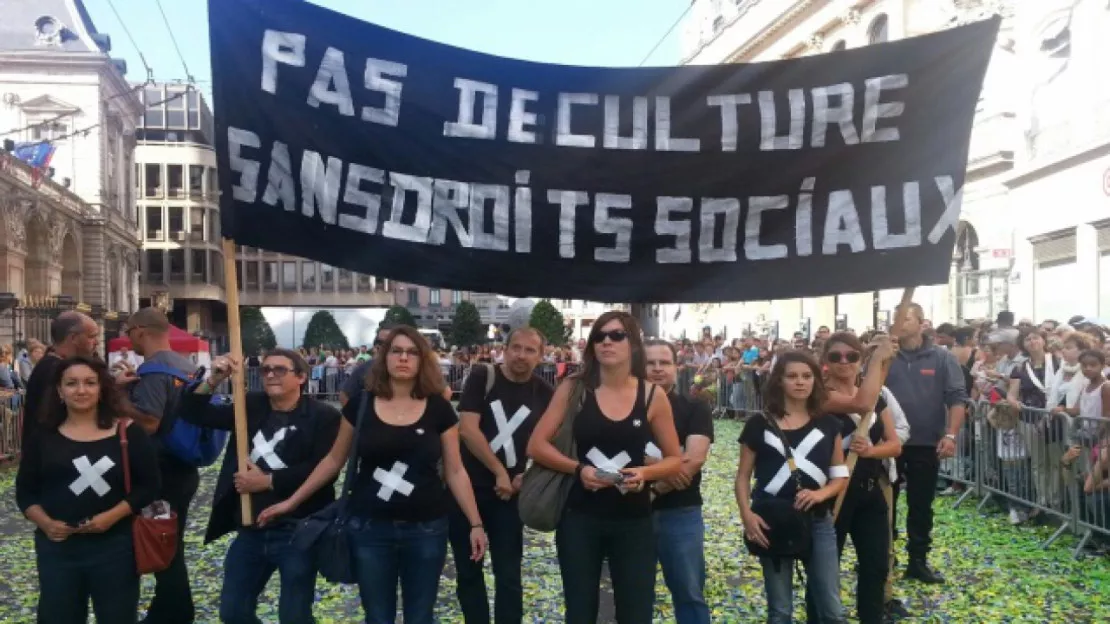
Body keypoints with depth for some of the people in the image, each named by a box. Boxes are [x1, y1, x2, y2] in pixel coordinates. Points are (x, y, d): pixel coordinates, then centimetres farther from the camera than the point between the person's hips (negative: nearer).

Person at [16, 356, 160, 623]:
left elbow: (148, 485, -4)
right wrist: (45, 523, -10)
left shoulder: (127, 431, -3)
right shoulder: (44, 436, 4)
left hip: (115, 546, -2)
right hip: (57, 546, 2)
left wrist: (113, 515, -16)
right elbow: (25, 492, 8)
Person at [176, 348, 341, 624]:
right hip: (251, 531, 6)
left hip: (298, 532, -5)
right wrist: (214, 380, -11)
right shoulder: (250, 407, 8)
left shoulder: (323, 416, -9)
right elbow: (192, 413, 8)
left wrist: (267, 481, -16)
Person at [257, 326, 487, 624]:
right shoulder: (360, 405, -2)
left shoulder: (439, 409, -3)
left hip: (426, 530, 0)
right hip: (371, 529, 0)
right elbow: (334, 460, 8)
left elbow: (455, 471, 1)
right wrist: (291, 502, 9)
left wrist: (475, 523, -2)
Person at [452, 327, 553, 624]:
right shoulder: (482, 377, -7)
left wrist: (527, 475, -8)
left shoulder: (545, 394, 0)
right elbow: (467, 430, -15)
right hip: (467, 486, -1)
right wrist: (500, 472, -14)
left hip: (509, 493, 1)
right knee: (468, 571, 10)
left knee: (508, 574, 5)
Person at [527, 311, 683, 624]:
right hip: (580, 518, 0)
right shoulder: (574, 388, -4)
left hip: (634, 521, 0)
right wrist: (577, 468, -18)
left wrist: (644, 473, -15)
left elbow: (675, 459, 5)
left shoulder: (652, 396, -2)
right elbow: (536, 445, -3)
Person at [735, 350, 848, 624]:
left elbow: (841, 476, 8)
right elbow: (743, 476, 1)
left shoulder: (828, 426, 5)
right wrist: (746, 514, -14)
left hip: (819, 523, 2)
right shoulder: (759, 424, -1)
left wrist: (820, 494, -13)